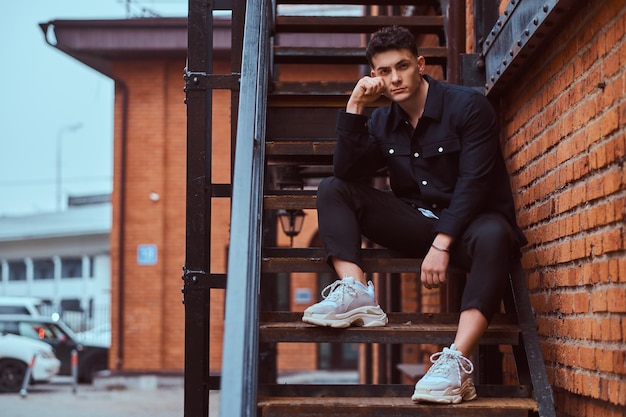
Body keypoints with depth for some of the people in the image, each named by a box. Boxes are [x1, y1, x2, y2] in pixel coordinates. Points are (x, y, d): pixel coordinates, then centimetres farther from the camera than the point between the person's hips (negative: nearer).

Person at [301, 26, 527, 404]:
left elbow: (474, 182, -16)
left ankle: (456, 364, -51)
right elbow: (348, 173, -3)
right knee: (332, 190, -6)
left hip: (467, 222, -5)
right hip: (416, 223, 5)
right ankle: (356, 294, -26)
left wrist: (442, 244, -25)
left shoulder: (468, 105, -7)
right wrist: (355, 108, -11)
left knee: (493, 235, -41)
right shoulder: (382, 122, 8)